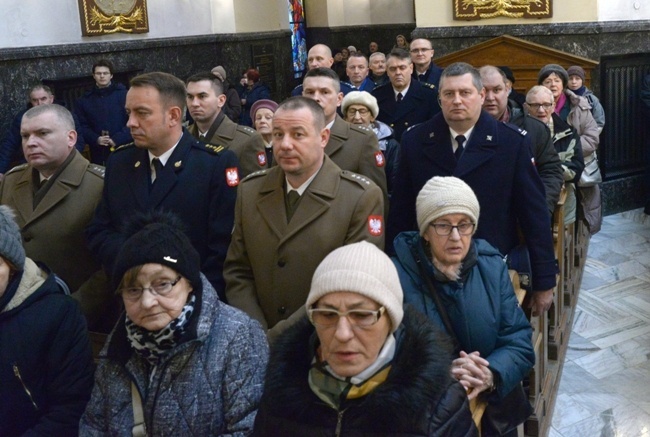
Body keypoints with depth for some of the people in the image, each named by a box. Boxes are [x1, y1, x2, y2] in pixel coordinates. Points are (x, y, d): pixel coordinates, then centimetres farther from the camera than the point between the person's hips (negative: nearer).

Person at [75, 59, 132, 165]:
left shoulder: (123, 94, 2)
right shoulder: (84, 100, 11)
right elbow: (82, 126, 8)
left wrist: (117, 139, -15)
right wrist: (96, 139, -11)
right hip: (98, 154, 2)